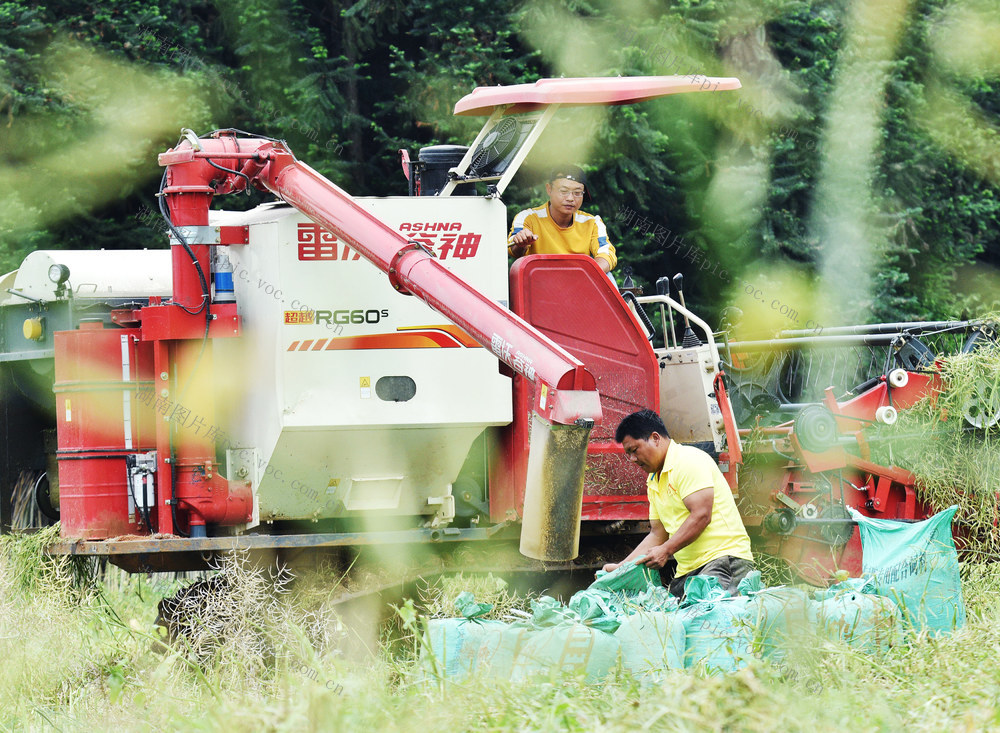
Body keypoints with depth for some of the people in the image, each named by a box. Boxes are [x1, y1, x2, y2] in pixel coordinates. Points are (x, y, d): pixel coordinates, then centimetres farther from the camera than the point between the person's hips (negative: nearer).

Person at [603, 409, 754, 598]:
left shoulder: (688, 460, -7)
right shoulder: (654, 481, 23)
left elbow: (701, 516, -16)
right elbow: (658, 534, 26)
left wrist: (665, 551, -15)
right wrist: (621, 568, 16)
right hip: (687, 571, 9)